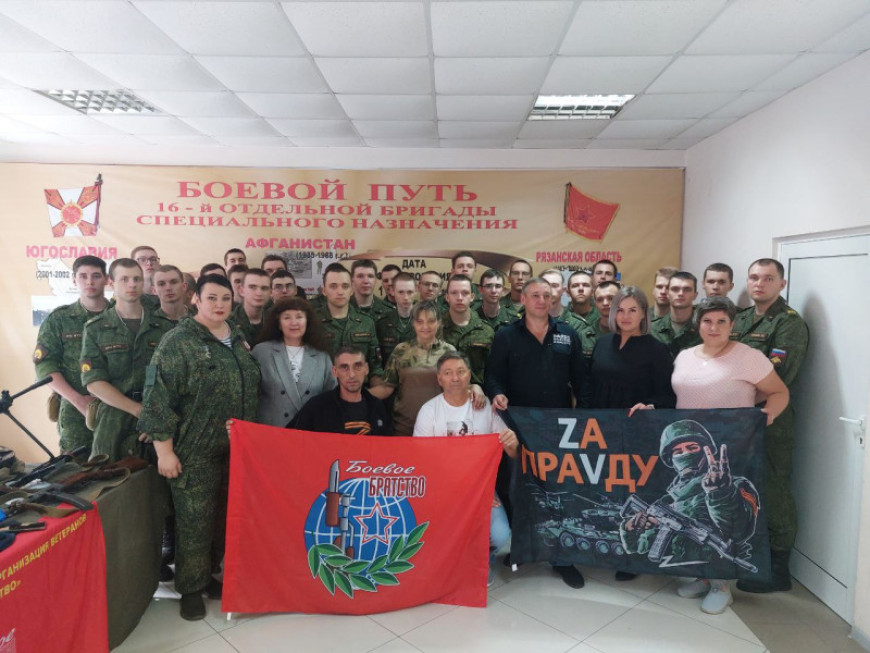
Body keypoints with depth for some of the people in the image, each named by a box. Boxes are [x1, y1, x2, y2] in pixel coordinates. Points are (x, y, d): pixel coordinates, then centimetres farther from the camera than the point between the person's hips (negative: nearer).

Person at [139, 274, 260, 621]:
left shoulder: (239, 339, 10)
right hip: (194, 452, -6)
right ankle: (191, 588, 22)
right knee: (194, 521, 4)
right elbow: (159, 398, -14)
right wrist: (164, 450, -15)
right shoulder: (178, 341, -10)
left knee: (225, 516, 15)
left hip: (236, 449, 6)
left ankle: (209, 574, 34)